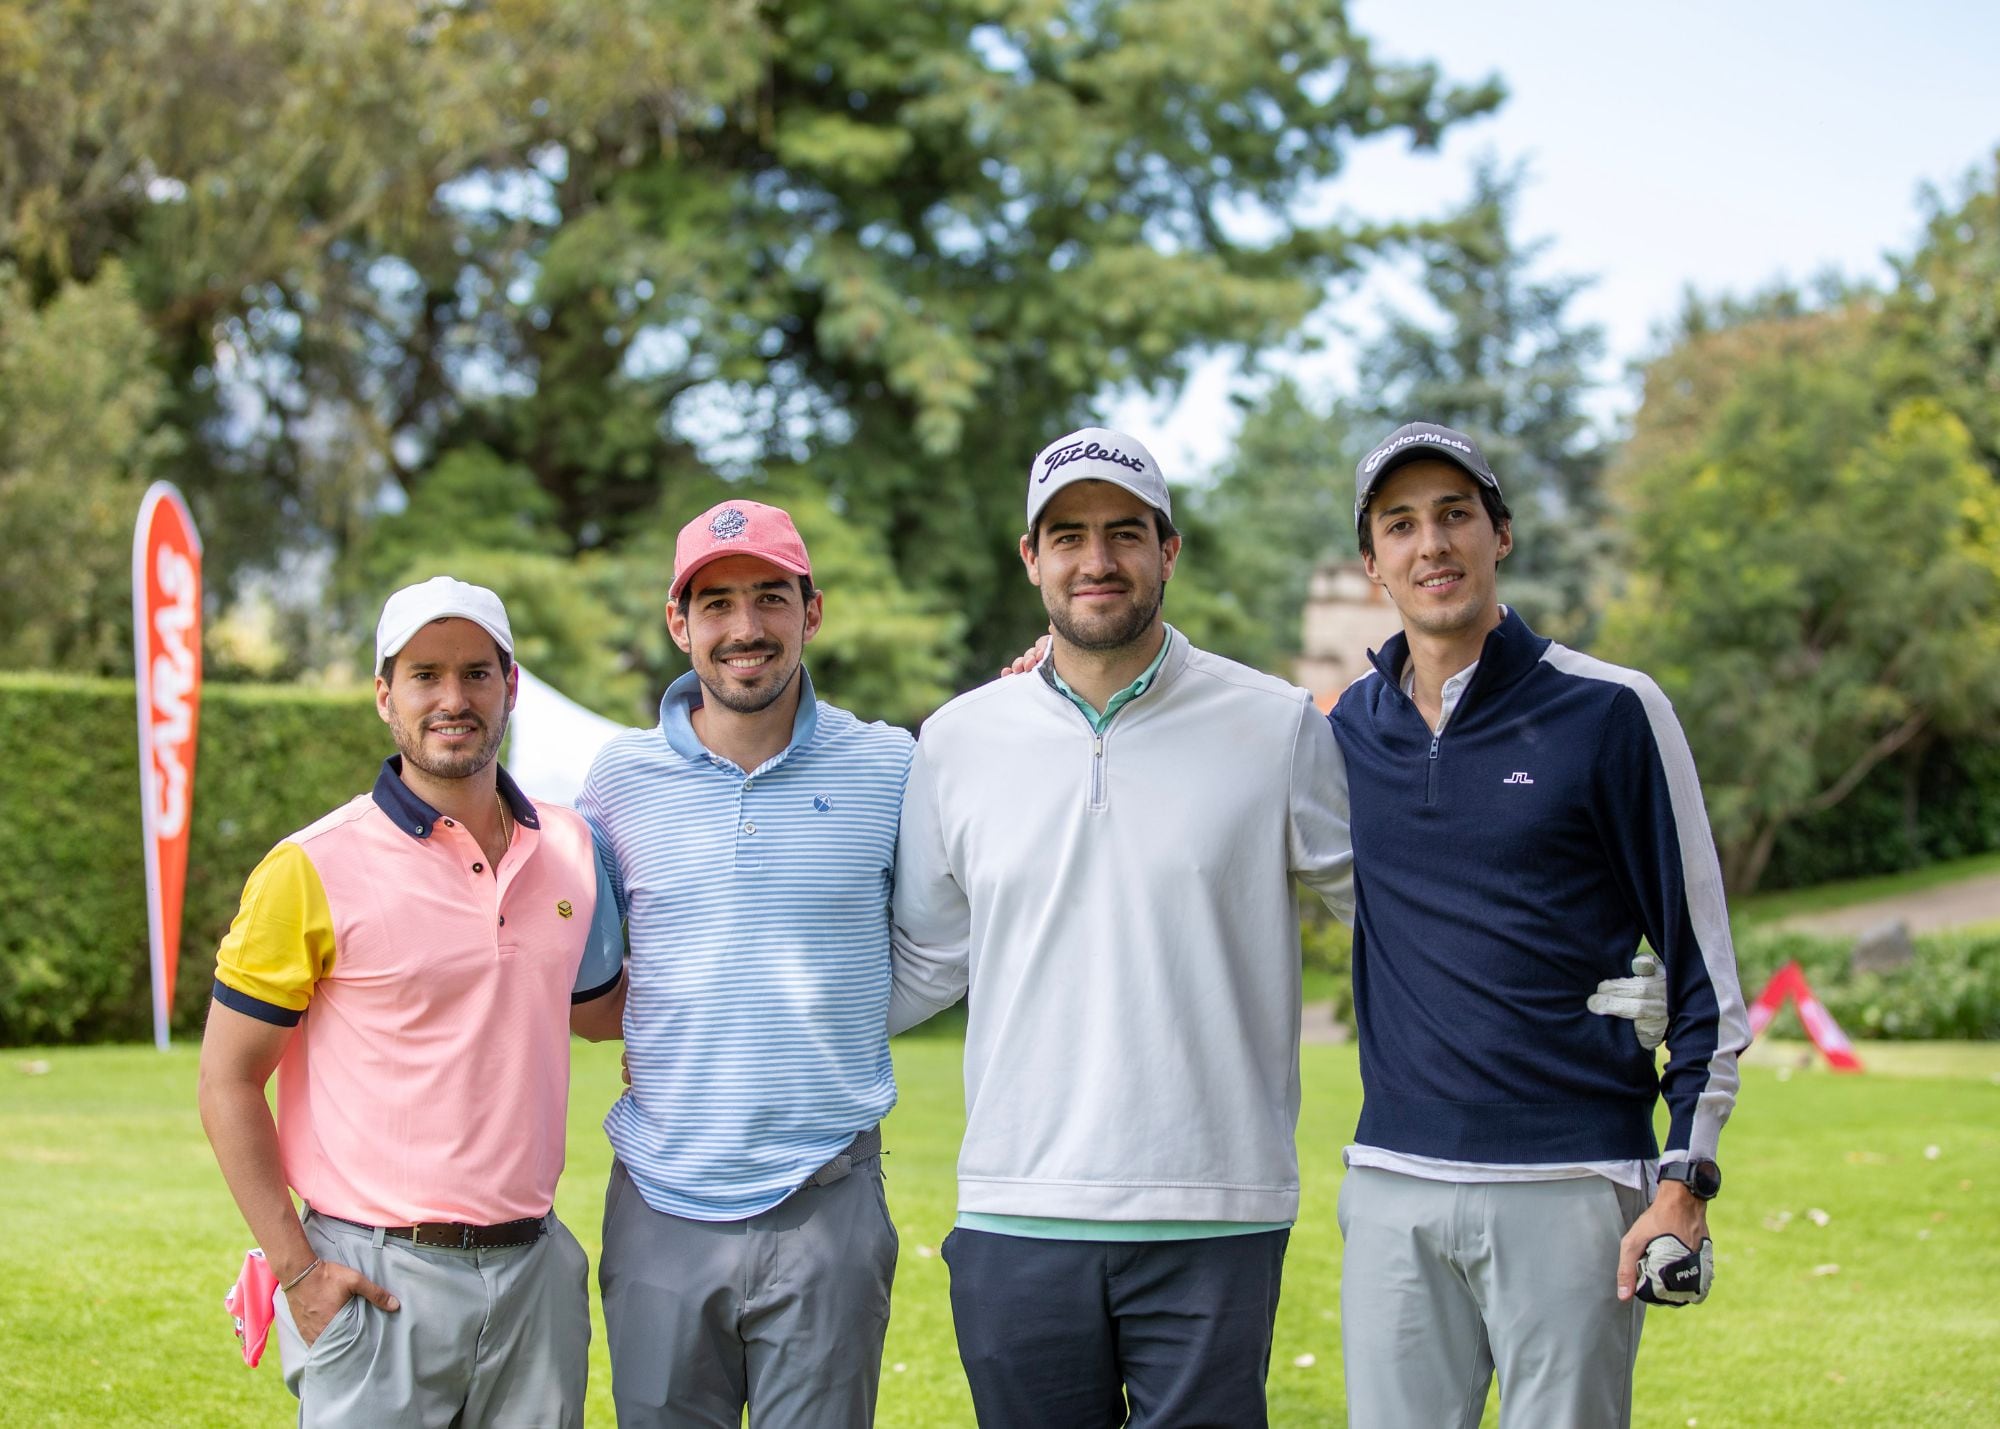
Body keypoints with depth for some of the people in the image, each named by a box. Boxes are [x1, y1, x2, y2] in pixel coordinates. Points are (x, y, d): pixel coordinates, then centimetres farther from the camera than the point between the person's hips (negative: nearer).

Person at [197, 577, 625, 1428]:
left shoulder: (569, 848, 8)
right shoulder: (313, 871, -6)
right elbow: (228, 1084, -4)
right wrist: (296, 1268, -10)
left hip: (535, 1272, 5)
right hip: (377, 1283, -4)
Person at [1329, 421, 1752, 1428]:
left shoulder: (1610, 711, -2)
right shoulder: (1352, 725, 9)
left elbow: (1703, 964, 0)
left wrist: (1684, 1185, -7)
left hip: (1570, 1186, -4)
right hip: (1393, 1188, 4)